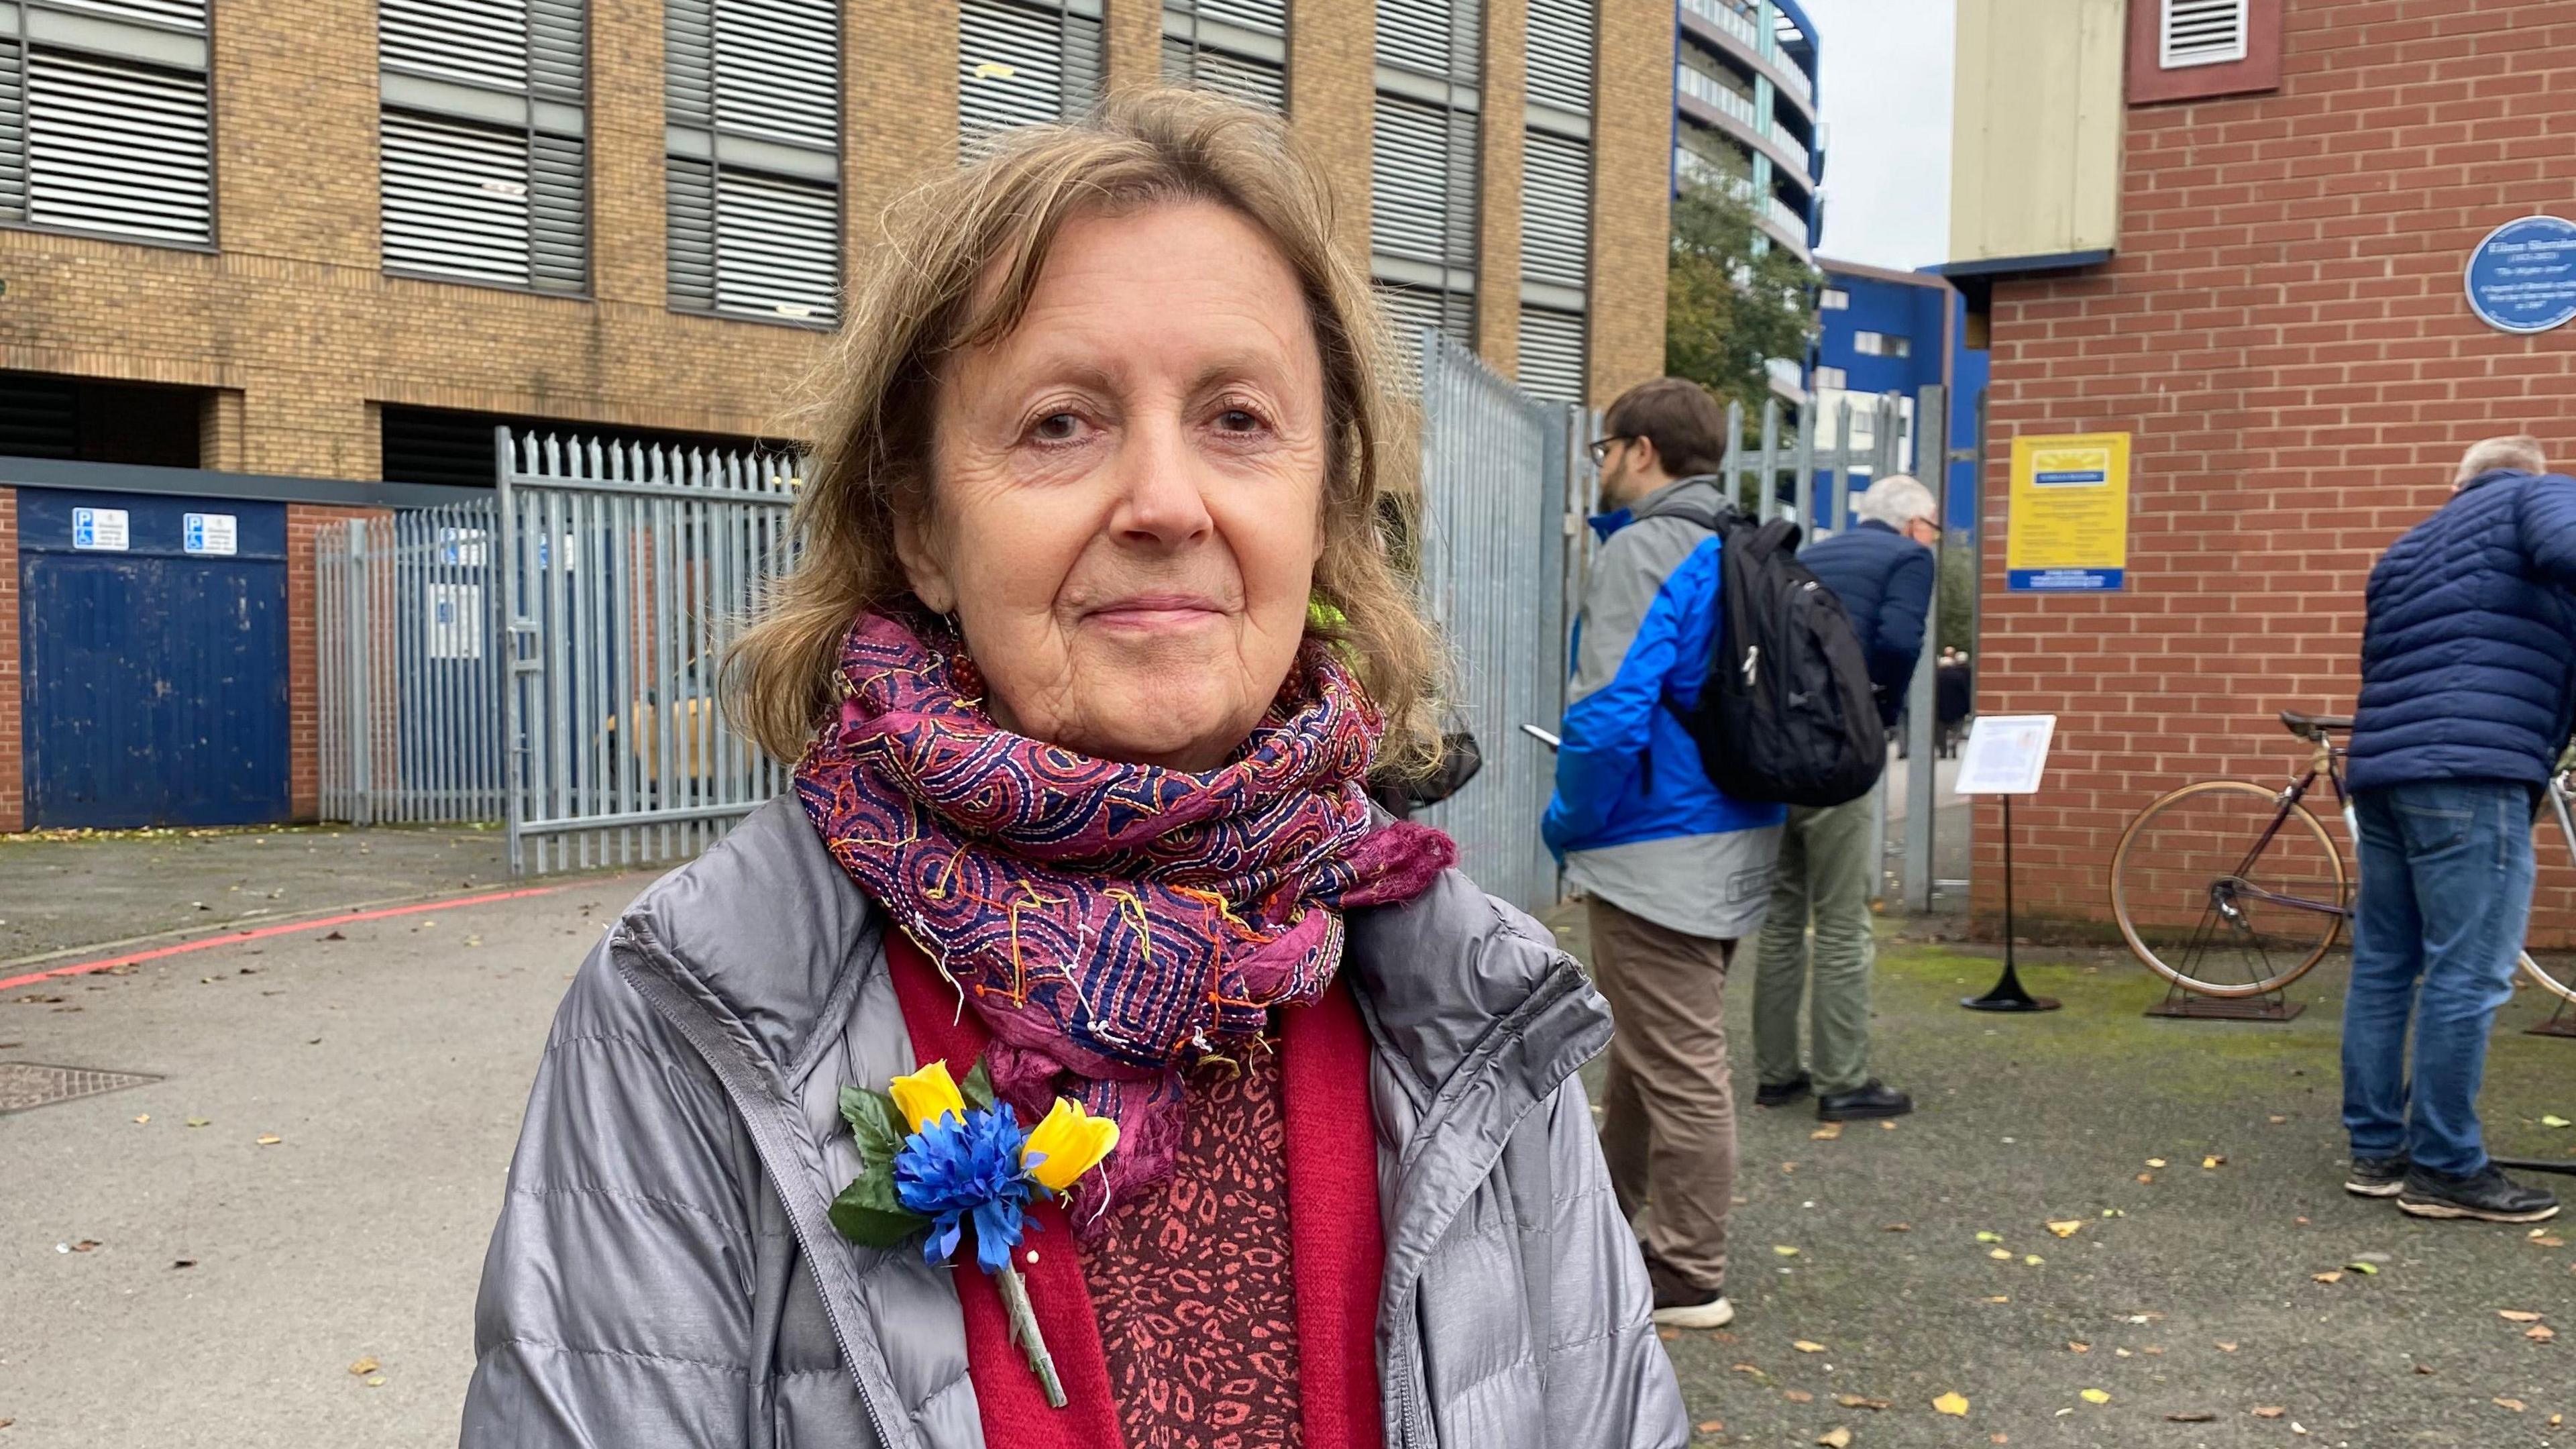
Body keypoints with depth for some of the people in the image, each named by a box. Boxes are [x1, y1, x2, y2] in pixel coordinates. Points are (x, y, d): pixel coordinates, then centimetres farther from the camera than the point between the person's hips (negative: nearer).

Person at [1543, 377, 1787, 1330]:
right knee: (1645, 1049, 22)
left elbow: (1609, 714, -26)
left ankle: (1687, 1279, 11)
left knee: (1677, 1069, 0)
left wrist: (1568, 823, -10)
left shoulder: (1643, 553, -16)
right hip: (1736, 842, 10)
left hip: (1659, 852, -10)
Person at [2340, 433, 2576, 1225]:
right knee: (2467, 976, -4)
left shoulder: (2408, 548, 29)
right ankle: (2447, 1169, 0)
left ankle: (2375, 1150, 17)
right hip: (2469, 771, -8)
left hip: (2383, 767, 8)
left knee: (2382, 967, 11)